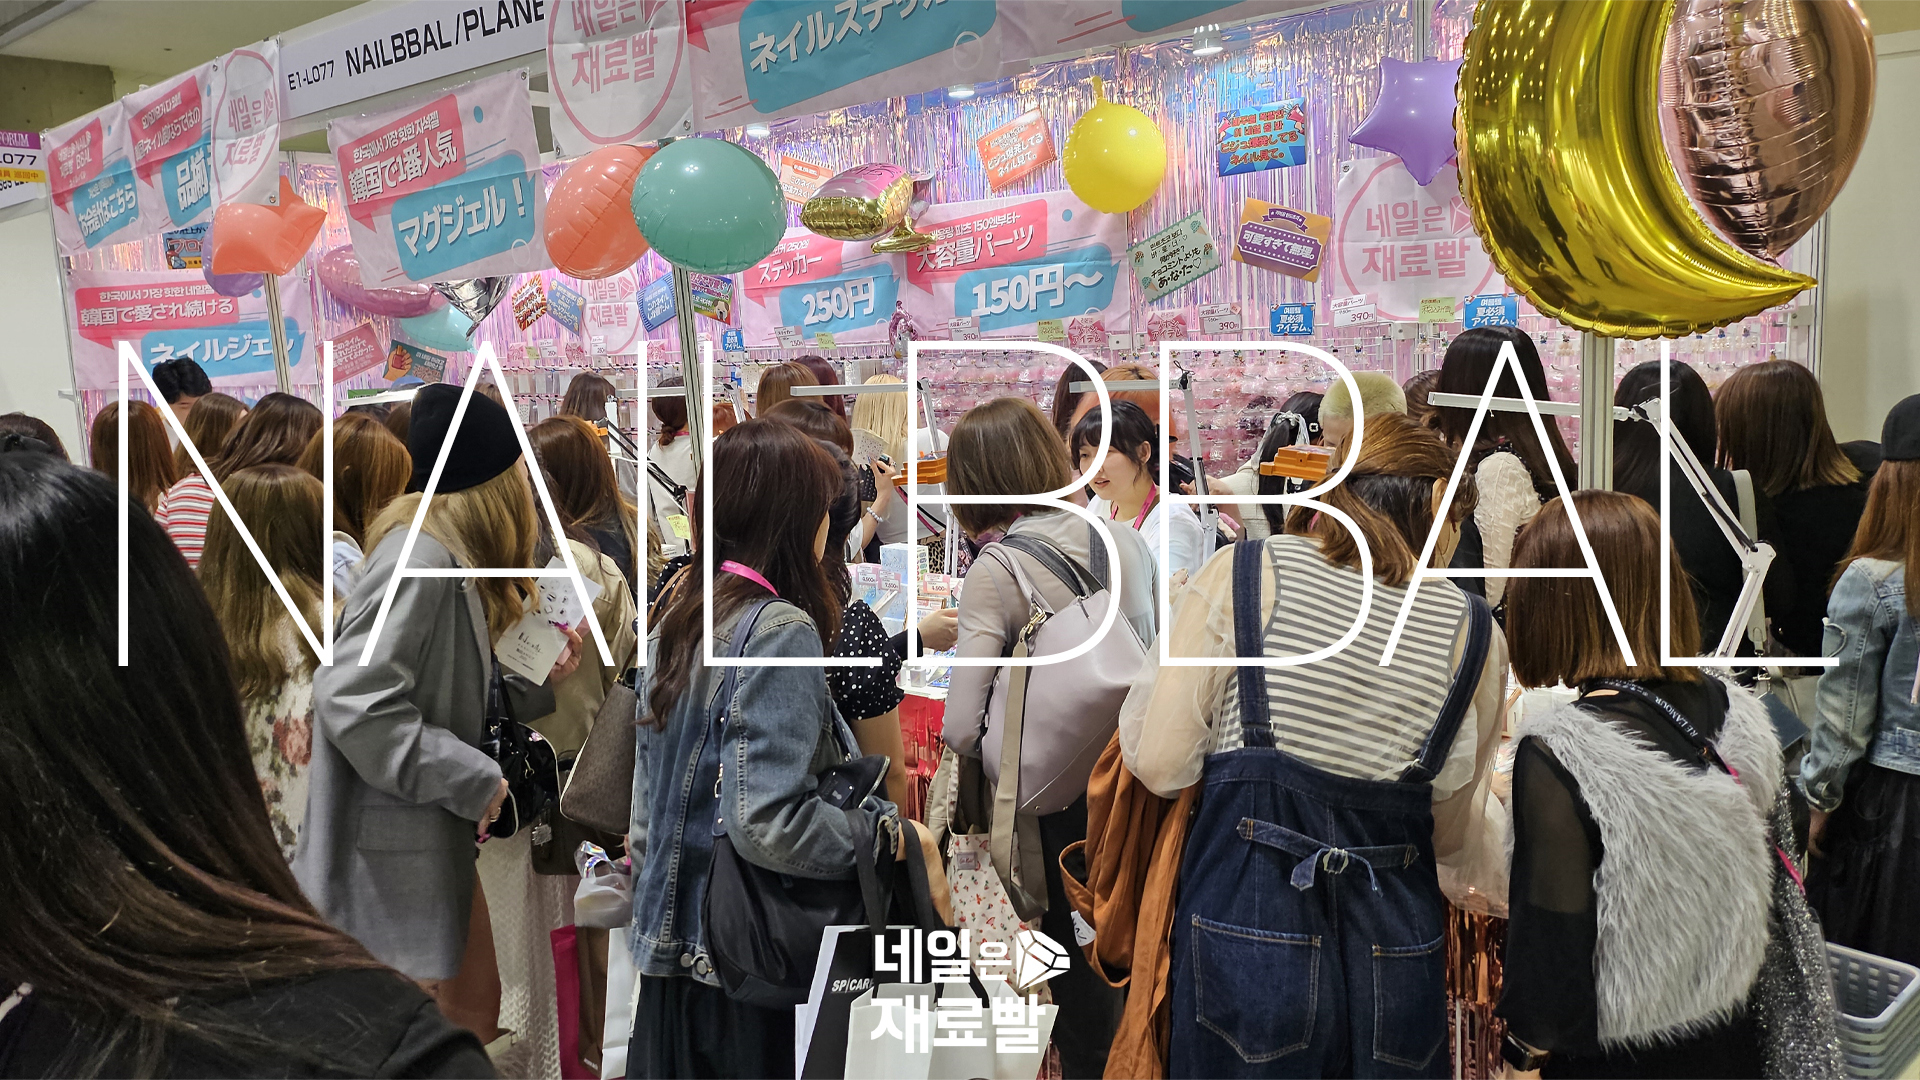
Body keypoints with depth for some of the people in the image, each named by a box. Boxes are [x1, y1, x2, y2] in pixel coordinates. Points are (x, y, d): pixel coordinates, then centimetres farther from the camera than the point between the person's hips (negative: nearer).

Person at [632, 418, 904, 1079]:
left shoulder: (674, 626, 7)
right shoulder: (782, 631, -17)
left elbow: (647, 810, 13)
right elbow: (767, 822, -25)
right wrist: (889, 833, -13)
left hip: (670, 956, 8)